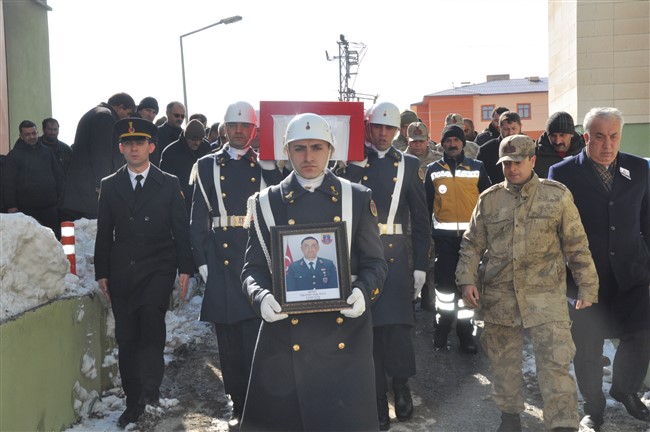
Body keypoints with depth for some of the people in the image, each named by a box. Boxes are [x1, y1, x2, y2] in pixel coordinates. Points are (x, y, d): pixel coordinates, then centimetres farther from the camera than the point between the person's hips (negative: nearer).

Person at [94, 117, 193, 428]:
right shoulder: (110, 186, 10)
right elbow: (104, 233, 10)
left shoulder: (169, 184, 5)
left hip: (158, 268, -2)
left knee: (151, 316, -26)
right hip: (122, 272, 2)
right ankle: (134, 402, 14)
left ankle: (150, 387, -19)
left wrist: (185, 269, -3)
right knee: (126, 338, 3)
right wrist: (101, 273, 5)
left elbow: (181, 229, 4)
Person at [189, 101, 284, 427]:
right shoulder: (207, 165, 9)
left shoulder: (267, 166, 8)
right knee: (228, 339, 7)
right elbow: (198, 218, 6)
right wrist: (201, 260, 1)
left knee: (256, 336, -4)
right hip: (222, 262, 1)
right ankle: (238, 403, 21)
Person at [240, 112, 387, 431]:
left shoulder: (357, 198, 5)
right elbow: (254, 267, 3)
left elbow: (375, 262, 5)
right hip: (287, 333, 0)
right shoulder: (267, 203, 5)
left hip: (345, 334, 0)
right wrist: (262, 298, -18)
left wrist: (363, 292, -16)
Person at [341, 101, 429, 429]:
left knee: (397, 325, -7)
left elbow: (420, 219, 8)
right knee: (367, 328, 4)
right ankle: (378, 401, 17)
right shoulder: (352, 163, 6)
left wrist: (421, 265, 4)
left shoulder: (409, 165, 8)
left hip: (395, 257, 0)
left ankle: (400, 384, 20)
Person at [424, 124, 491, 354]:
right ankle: (441, 331, 16)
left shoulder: (477, 168, 5)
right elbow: (426, 204, 8)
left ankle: (466, 333, 15)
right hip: (444, 235, 0)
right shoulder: (433, 169, 6)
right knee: (445, 282, 0)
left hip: (471, 234, 0)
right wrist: (425, 234, 5)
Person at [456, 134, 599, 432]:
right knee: (503, 360, 13)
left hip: (546, 295, -2)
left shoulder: (557, 195, 0)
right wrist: (467, 280, -2)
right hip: (498, 295, 3)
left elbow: (577, 246, 2)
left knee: (555, 362, -7)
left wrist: (587, 287, 0)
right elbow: (472, 244, 9)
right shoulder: (489, 199, 6)